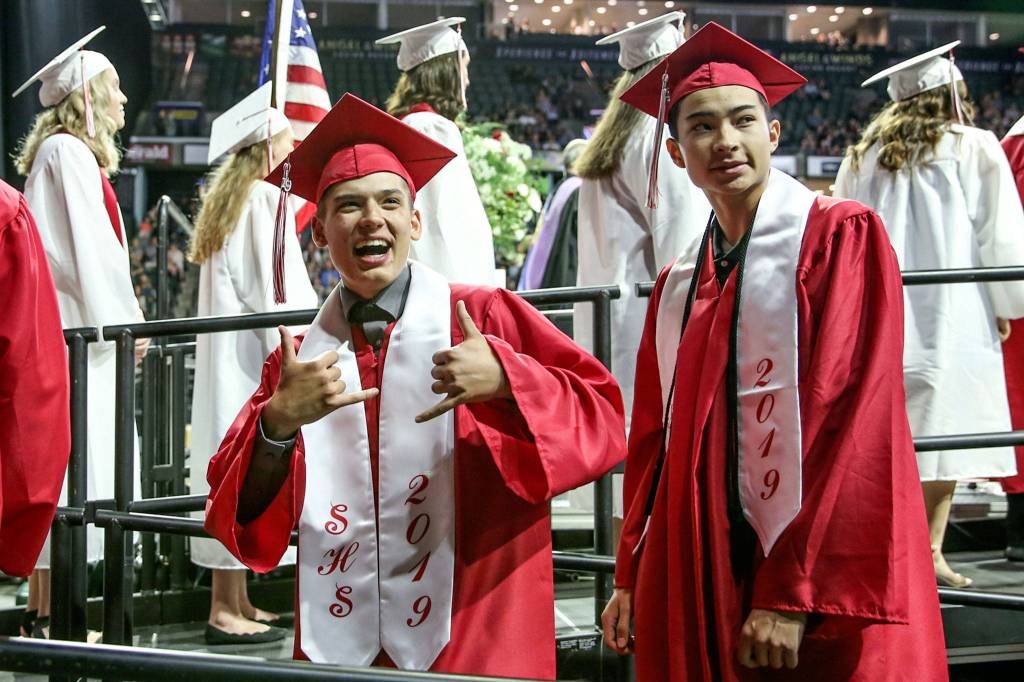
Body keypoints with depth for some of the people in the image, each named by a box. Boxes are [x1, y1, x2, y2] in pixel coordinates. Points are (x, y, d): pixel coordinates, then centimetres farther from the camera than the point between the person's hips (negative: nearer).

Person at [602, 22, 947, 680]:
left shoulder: (841, 237, -7)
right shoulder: (677, 287, 12)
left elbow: (853, 422, -14)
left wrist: (791, 595, -19)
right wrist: (633, 579, 7)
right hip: (699, 588, 6)